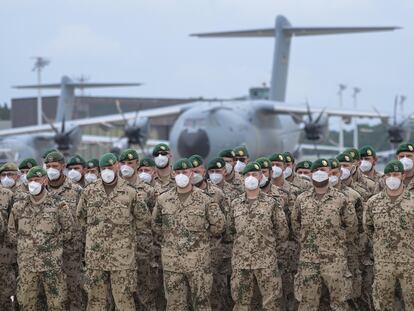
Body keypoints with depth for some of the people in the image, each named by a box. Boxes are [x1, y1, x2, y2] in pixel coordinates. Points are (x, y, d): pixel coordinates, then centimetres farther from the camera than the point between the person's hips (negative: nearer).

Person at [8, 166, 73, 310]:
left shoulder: (58, 205, -4)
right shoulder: (19, 207, 5)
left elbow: (68, 229, 4)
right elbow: (12, 231, 17)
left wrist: (54, 244, 1)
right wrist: (24, 244, 8)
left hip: (52, 264, -3)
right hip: (26, 264, 3)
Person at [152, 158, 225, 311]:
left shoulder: (204, 200, -2)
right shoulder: (163, 200, 5)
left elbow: (219, 225, 1)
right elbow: (156, 223, 19)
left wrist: (202, 238, 3)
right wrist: (165, 239, 11)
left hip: (199, 262, -2)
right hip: (171, 262, 2)